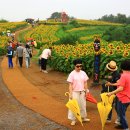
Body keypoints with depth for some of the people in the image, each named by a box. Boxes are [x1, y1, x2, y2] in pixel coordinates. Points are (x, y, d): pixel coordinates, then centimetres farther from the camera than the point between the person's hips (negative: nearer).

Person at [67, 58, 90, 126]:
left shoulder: (83, 73, 0)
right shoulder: (72, 74, -11)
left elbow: (85, 83, 6)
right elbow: (70, 85, -11)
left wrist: (86, 91, 6)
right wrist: (70, 94, -13)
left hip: (82, 92, 4)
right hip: (75, 92, -4)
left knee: (83, 105, 16)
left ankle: (84, 117, 33)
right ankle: (73, 120, 14)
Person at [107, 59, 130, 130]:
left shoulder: (123, 76, -21)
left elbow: (121, 88, -28)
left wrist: (111, 93, -27)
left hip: (123, 98, -8)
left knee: (122, 114, 4)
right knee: (122, 113, 23)